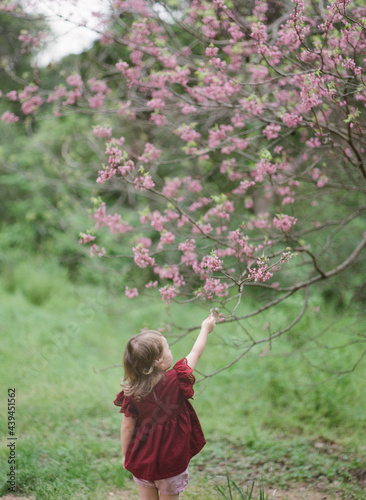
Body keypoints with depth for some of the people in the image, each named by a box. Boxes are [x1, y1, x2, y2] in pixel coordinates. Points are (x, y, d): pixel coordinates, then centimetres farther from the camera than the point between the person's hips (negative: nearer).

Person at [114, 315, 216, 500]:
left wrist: (125, 455, 10)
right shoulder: (176, 381, -20)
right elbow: (196, 353, -5)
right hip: (171, 461, -2)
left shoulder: (132, 393, -14)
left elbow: (127, 426, -6)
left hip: (142, 459, 2)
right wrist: (205, 329, 12)